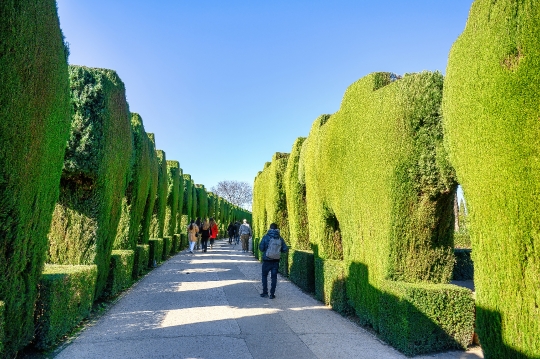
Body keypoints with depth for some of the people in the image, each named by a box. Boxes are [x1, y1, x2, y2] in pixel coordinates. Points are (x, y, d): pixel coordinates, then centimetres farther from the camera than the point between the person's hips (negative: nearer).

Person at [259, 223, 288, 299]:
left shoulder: (266, 237, -11)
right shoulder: (280, 238, -3)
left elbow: (261, 247, -11)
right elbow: (285, 249, -4)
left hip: (267, 260, -2)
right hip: (276, 260, 2)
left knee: (264, 275, 15)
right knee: (274, 277, 10)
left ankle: (265, 292, 15)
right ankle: (272, 294, 11)